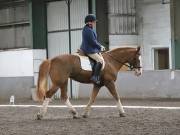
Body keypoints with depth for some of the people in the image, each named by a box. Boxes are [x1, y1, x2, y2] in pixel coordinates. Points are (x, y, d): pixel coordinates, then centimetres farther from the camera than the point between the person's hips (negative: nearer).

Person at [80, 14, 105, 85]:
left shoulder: (90, 29, 14)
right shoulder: (88, 30, -20)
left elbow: (94, 40, 21)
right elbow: (93, 42, -21)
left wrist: (100, 46, 10)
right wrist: (100, 47, -8)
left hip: (92, 48, 12)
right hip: (89, 50, -12)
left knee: (101, 56, 16)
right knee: (100, 60, -20)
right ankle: (95, 77, -22)